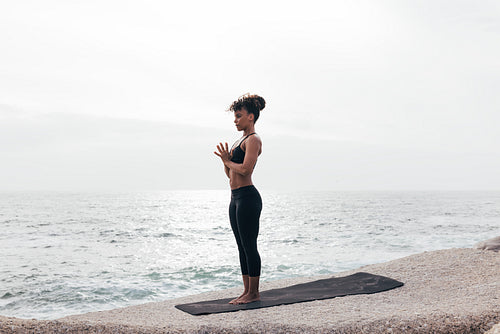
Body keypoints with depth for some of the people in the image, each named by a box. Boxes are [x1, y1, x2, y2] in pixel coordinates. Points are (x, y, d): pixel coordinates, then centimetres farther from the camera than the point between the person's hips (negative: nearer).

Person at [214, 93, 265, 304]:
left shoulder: (253, 140, -9)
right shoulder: (240, 141, 20)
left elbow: (245, 169, -22)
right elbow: (230, 174, 20)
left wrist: (228, 161, -6)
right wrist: (226, 160, 2)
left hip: (248, 197, -10)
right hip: (236, 198, 10)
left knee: (249, 246, -3)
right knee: (242, 247, 12)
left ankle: (254, 293, 6)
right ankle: (246, 291, 20)